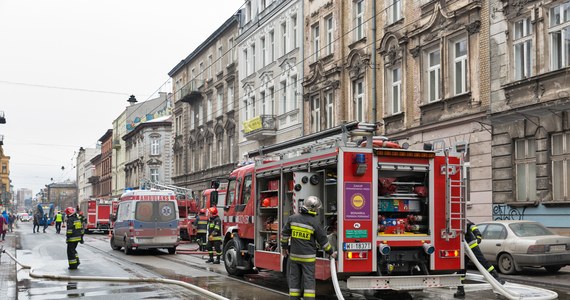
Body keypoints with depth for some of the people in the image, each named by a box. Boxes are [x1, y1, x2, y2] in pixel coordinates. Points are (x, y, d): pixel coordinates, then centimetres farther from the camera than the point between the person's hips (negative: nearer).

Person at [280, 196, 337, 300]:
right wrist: (331, 253, 10)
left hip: (294, 255, 3)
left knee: (294, 279, 11)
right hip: (308, 257, -3)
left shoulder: (292, 218, -1)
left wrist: (284, 247, 20)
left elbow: (285, 234, 6)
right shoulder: (315, 222, -10)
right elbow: (323, 240, -3)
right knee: (309, 279, 2)